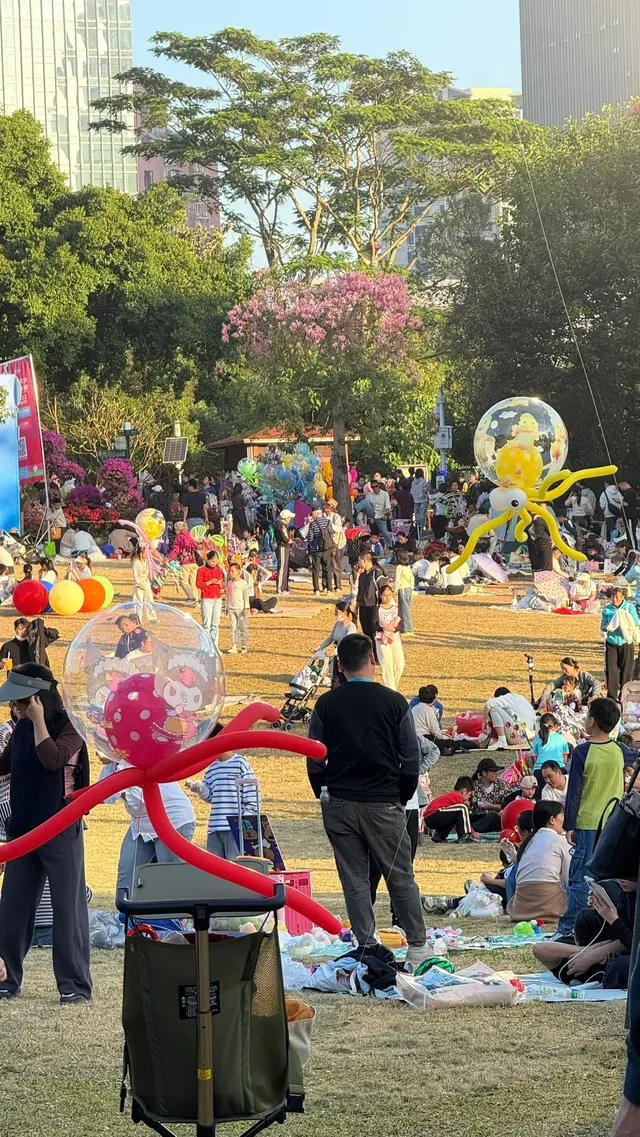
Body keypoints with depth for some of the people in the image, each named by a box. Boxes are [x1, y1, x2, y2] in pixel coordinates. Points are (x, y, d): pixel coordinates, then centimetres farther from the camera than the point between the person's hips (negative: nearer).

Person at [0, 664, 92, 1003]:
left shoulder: (68, 729, -10)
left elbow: (52, 760, -27)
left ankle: (75, 985, -1)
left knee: (67, 905, -3)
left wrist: (38, 720, -23)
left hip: (61, 829, -7)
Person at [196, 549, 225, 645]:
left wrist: (220, 583, -6)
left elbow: (222, 586, 17)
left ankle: (214, 647, 11)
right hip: (206, 599, -5)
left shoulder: (219, 570, 12)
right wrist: (210, 582, -16)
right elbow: (198, 584, -7)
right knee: (207, 624, -8)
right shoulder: (202, 570, -3)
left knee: (216, 624, 7)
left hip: (217, 599, 5)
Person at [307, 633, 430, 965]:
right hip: (384, 803, -1)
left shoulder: (326, 704, -1)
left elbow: (314, 760, 2)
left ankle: (366, 946, 5)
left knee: (354, 878, 7)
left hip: (338, 804, 1)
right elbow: (411, 760, -2)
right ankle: (417, 944, 13)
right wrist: (402, 799, 10)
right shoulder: (393, 702, -5)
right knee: (401, 876, 8)